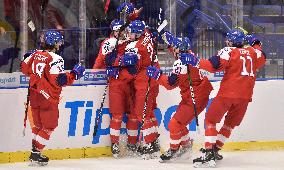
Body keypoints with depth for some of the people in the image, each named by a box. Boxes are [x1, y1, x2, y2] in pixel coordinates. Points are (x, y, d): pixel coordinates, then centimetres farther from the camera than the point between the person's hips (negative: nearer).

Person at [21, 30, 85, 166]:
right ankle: (35, 153, -1)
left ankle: (35, 153, 20)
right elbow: (59, 80, -24)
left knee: (38, 124, 18)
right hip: (48, 97, -8)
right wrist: (74, 74, -15)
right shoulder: (55, 59, -17)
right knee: (49, 126, 3)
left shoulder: (36, 54, 5)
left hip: (34, 94, 8)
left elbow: (25, 68, 15)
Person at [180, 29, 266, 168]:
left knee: (211, 119, 3)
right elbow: (260, 61, 33)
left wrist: (196, 63, -17)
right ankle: (216, 148, 22)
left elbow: (215, 65, -20)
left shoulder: (229, 51, -6)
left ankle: (209, 153, -10)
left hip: (228, 93, -5)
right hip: (245, 96, 5)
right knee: (230, 123, 21)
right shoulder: (253, 52, 11)